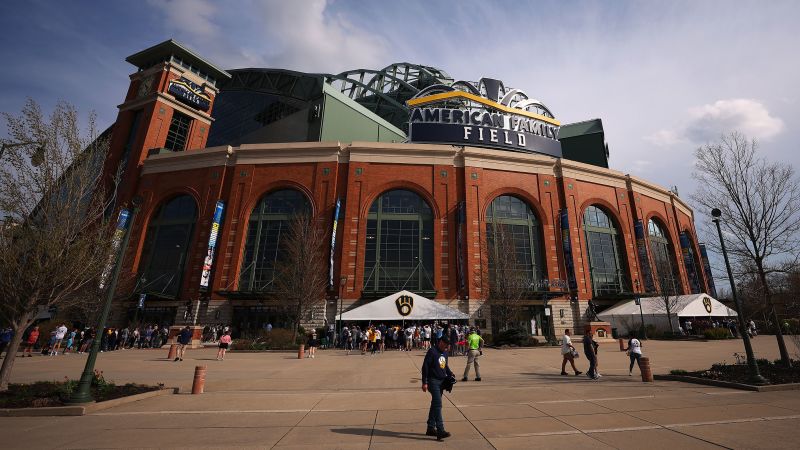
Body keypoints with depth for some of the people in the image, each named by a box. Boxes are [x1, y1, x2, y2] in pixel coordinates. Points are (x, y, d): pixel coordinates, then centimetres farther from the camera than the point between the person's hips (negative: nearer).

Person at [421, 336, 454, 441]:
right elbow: (425, 366, -15)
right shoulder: (432, 351, -14)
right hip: (433, 381, -8)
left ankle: (430, 428, 24)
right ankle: (440, 431, -10)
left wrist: (449, 373, 6)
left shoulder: (445, 352, 12)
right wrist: (424, 382, -16)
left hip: (441, 381, 8)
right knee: (438, 404, -12)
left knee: (435, 404, 14)